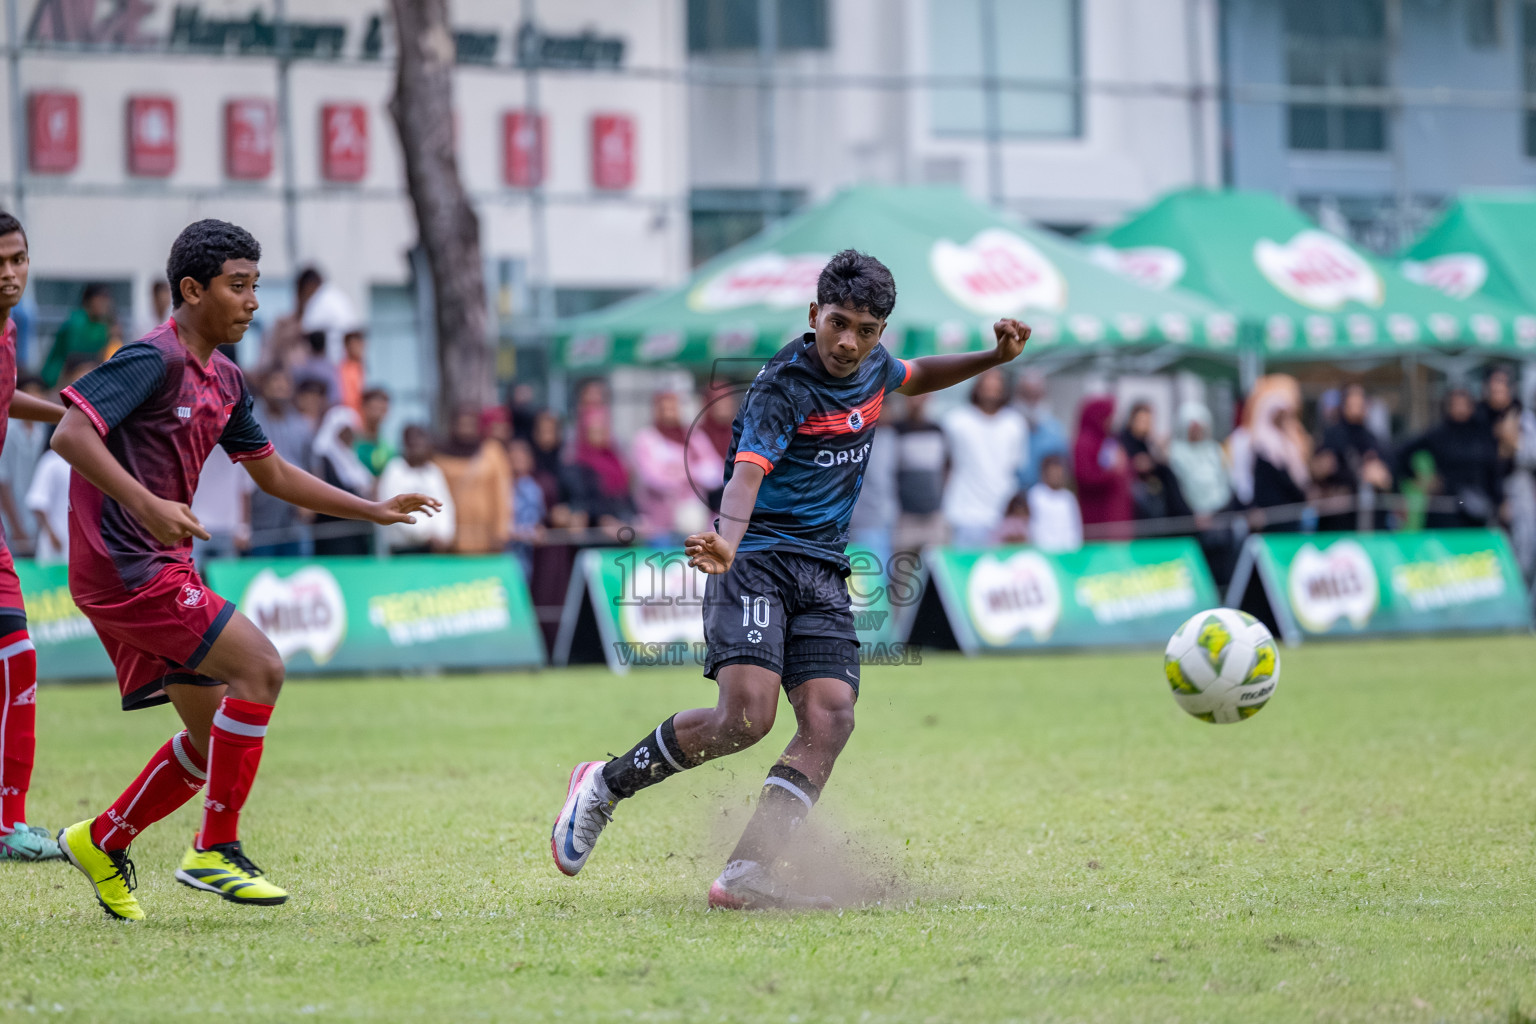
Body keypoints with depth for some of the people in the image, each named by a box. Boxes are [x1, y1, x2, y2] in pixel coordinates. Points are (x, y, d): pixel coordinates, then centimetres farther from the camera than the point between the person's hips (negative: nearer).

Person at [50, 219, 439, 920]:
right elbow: (70, 434, -24)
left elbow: (273, 473, 25)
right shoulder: (153, 360, -14)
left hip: (164, 568, 10)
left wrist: (374, 511, 20)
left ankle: (101, 843, 25)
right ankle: (214, 851, -12)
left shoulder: (223, 381, 14)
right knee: (259, 668, -18)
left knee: (215, 736, 11)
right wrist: (146, 505, -34)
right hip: (124, 567, -10)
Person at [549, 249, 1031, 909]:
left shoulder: (873, 366, 10)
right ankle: (606, 784, 0)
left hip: (823, 575, 7)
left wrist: (995, 358, 20)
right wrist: (726, 544, -50)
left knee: (830, 720, -14)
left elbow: (915, 378, 36)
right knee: (745, 717, -23)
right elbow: (747, 472, -30)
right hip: (757, 559, -7)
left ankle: (744, 877, -18)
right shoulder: (785, 386, -15)